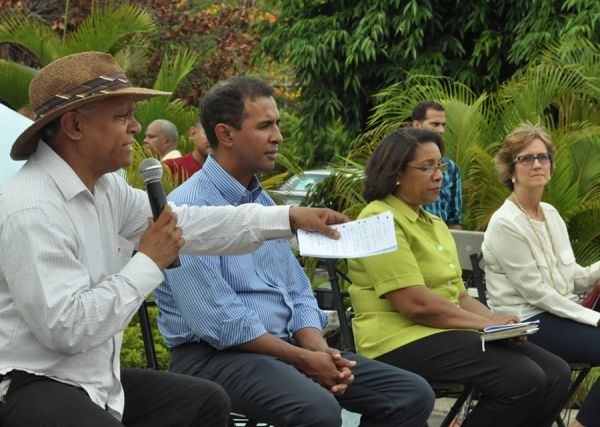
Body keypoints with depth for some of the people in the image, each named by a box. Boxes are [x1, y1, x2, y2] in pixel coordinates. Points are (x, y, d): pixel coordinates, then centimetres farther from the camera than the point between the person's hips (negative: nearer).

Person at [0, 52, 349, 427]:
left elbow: (185, 224, 12)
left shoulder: (103, 187, 6)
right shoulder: (32, 212, -22)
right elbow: (65, 328, -27)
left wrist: (289, 219, 8)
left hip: (98, 380, 10)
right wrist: (148, 263, -19)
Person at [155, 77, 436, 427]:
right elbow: (219, 323, -19)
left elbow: (297, 293, 14)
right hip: (216, 355, -8)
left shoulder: (264, 203, 15)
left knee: (413, 395, -3)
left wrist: (320, 351, -5)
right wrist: (303, 359, -15)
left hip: (285, 346, 8)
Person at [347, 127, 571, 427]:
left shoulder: (434, 224, 21)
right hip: (402, 340, -9)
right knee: (523, 380, -24)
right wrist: (486, 323, -11)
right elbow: (416, 304, -18)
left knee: (556, 373, -5)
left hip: (445, 334, 9)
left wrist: (499, 322, -3)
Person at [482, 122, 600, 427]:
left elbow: (572, 280, 11)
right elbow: (535, 291, -16)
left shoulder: (551, 215, 11)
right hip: (526, 324, -7)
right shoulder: (505, 224, -13)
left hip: (560, 313, 8)